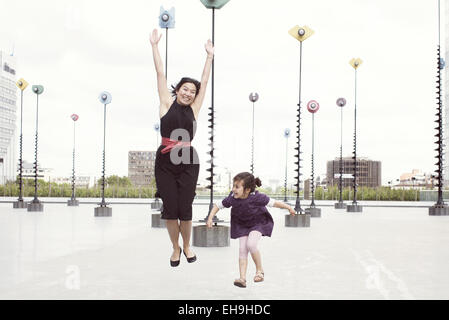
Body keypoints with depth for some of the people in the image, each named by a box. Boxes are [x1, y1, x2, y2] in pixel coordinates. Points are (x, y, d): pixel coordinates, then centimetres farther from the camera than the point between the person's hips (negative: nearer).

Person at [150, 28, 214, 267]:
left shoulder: (194, 109, 9)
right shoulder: (167, 104, 6)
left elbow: (204, 82, 14)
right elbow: (160, 73, 7)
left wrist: (209, 56, 18)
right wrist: (154, 46, 9)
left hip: (188, 162, 1)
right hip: (165, 161, -1)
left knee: (185, 208, 1)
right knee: (170, 208, 2)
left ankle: (186, 246, 24)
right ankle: (175, 248, 22)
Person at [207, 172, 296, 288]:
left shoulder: (256, 197, -31)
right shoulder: (232, 198, -23)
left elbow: (272, 202, -20)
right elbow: (218, 205, -9)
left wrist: (289, 208, -15)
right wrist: (210, 218, -19)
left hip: (258, 222, -4)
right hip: (242, 224, 4)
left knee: (251, 244, -23)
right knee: (242, 249, -7)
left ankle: (259, 270, 0)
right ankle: (243, 278, -5)